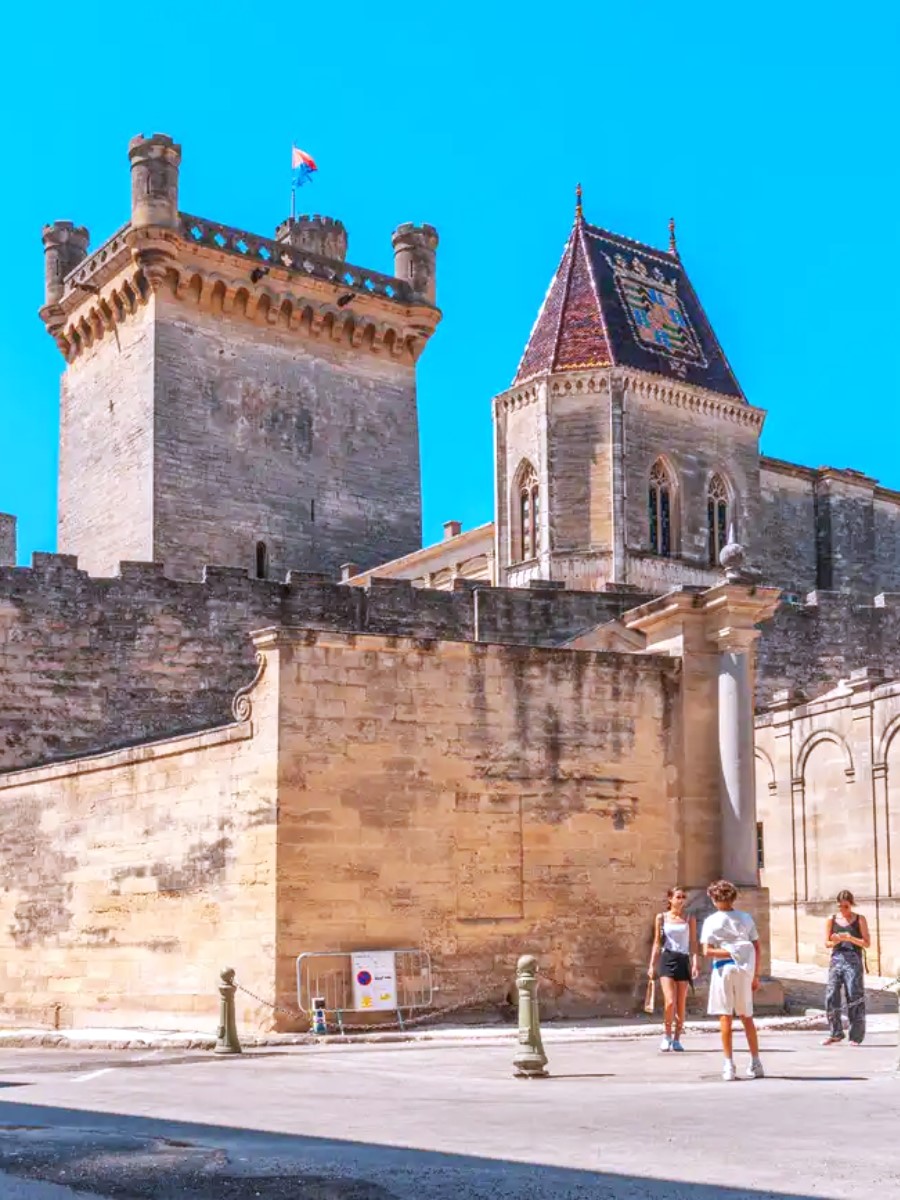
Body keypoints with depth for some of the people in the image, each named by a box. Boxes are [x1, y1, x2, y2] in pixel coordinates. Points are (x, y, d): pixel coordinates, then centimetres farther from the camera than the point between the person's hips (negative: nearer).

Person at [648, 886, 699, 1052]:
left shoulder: (690, 919, 8)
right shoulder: (661, 917, 7)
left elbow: (693, 943, 7)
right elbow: (657, 942, 9)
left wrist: (695, 963, -7)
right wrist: (652, 965, 4)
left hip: (683, 961, 1)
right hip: (667, 959, -1)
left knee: (681, 1004, 3)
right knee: (670, 1002, -14)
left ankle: (676, 1039, 16)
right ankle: (667, 1035, 7)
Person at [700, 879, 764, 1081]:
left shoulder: (711, 921, -4)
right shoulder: (746, 918, 6)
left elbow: (707, 951, -13)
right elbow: (757, 948, 6)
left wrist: (730, 953, -10)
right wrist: (756, 975, 11)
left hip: (723, 969, -3)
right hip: (745, 971, 3)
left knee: (725, 1017, 2)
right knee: (747, 1017, 14)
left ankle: (729, 1065, -1)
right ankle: (756, 1064, 17)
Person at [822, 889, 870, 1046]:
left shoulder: (860, 920, 3)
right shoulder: (832, 919, 8)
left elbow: (867, 943, 1)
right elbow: (827, 942, 11)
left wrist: (851, 938, -15)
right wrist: (834, 942, -11)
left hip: (854, 961, -2)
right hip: (836, 960, 2)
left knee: (855, 998, -5)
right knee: (831, 997, -5)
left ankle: (856, 1036, 2)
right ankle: (836, 1033, 8)